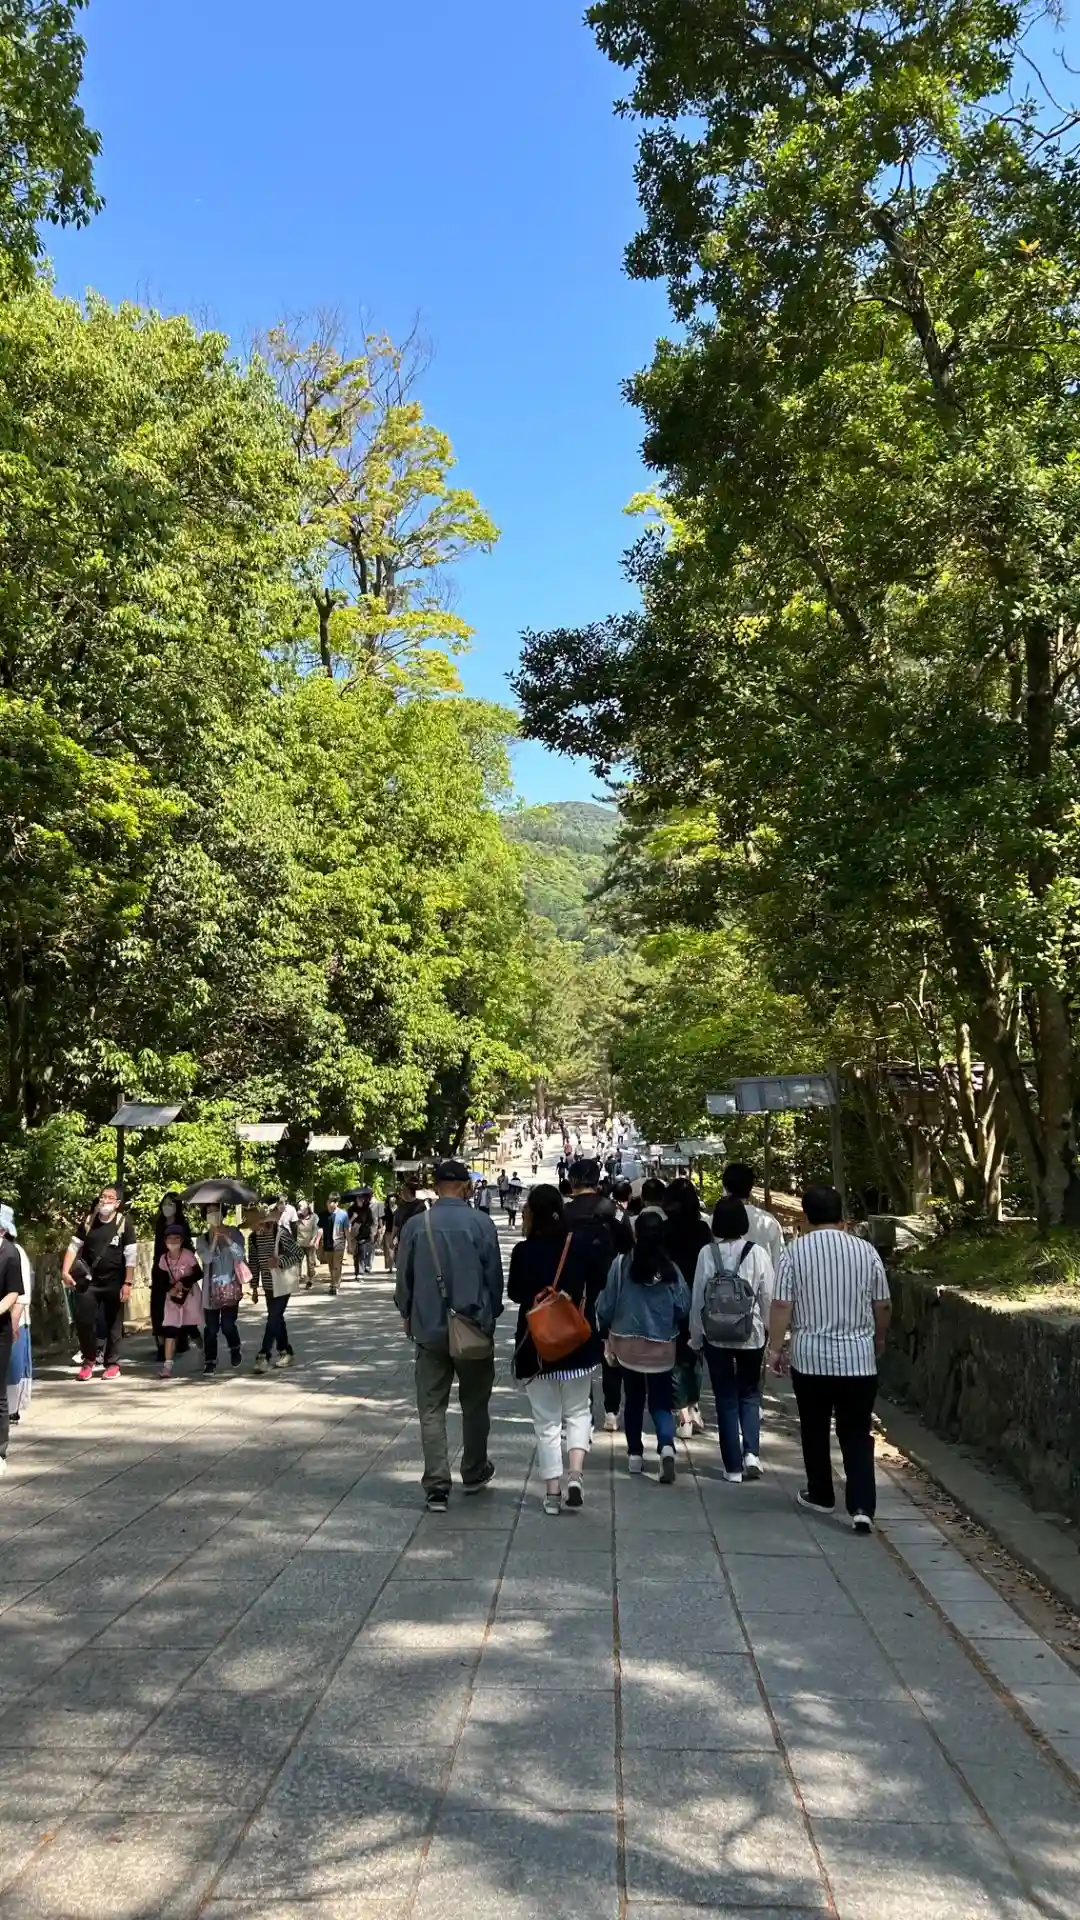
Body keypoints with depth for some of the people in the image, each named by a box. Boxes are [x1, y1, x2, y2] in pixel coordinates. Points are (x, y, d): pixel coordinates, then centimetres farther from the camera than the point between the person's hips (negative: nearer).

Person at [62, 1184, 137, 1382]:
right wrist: (65, 1271, -8)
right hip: (88, 1281, 2)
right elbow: (74, 1246, 5)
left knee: (113, 1324, 5)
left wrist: (127, 1283, -14)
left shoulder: (124, 1223, -7)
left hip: (114, 1282, -2)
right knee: (83, 1320, 0)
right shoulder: (88, 1221, 2)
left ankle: (112, 1363, 18)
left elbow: (131, 1256, -8)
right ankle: (89, 1360, 21)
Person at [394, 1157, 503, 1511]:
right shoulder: (481, 1223, -11)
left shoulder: (415, 1225, -7)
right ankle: (474, 1473, 30)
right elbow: (494, 1275, -3)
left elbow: (404, 1278, 2)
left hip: (429, 1328, 0)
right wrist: (491, 1313, 14)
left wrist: (407, 1315, 18)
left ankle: (437, 1485, 0)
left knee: (432, 1409, 7)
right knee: (475, 1405, 17)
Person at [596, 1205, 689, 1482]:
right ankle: (667, 1446, -15)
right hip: (662, 1347, 0)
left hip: (628, 1345, 0)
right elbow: (684, 1308, -3)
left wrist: (605, 1328, 14)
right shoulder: (671, 1268, -10)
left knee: (633, 1401, 17)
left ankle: (635, 1455, 22)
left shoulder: (621, 1263, -14)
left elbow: (606, 1305, -6)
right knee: (661, 1403, 8)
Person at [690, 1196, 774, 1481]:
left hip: (715, 1337, 0)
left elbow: (698, 1298, -5)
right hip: (751, 1336, 0)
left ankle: (733, 1465, 13)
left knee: (726, 1399, 11)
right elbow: (768, 1297, -5)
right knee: (749, 1394, 19)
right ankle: (751, 1452, 3)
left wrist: (696, 1337, 6)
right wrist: (769, 1329, 11)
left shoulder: (707, 1253, -9)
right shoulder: (757, 1253, -10)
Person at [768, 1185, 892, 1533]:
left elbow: (782, 1306, -9)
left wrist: (775, 1348, 1)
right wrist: (879, 1339, 21)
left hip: (810, 1356, -1)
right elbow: (883, 1305, 5)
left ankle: (821, 1495, 27)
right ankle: (862, 1506, -4)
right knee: (857, 1434, 7)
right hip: (858, 1357, 1)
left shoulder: (794, 1252, -6)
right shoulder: (866, 1251, -1)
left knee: (815, 1430, 15)